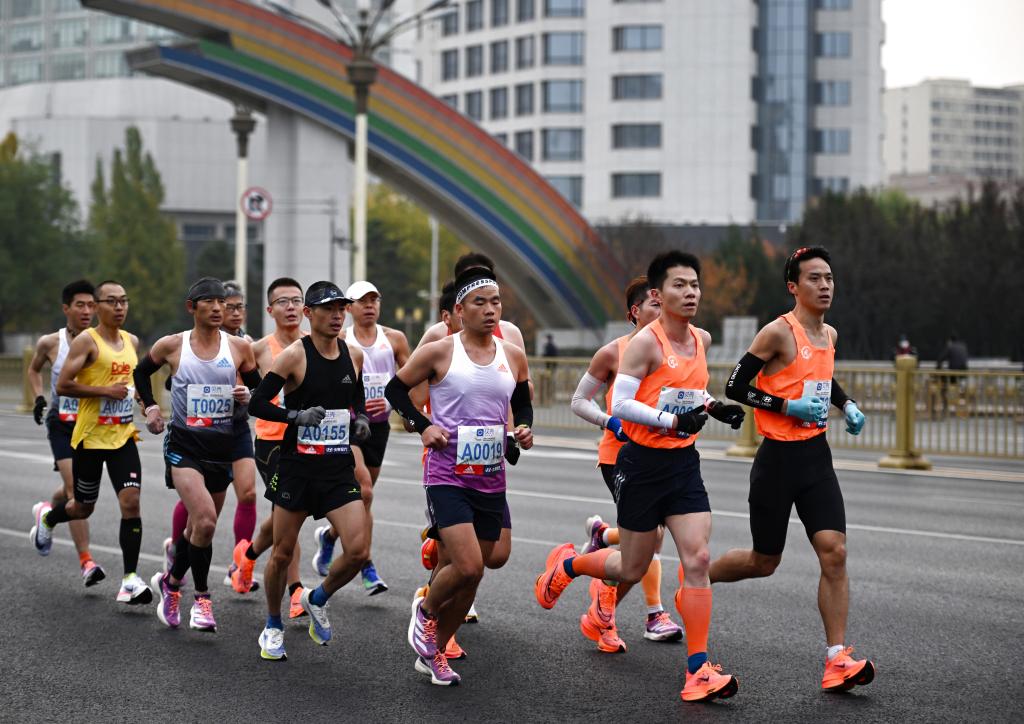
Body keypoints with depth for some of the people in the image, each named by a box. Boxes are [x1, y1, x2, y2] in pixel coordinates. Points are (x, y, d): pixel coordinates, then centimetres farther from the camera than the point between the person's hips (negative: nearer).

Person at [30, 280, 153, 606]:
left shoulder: (132, 341, 9)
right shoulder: (86, 341, -10)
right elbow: (62, 386, -16)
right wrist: (105, 391, -20)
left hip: (123, 435, 4)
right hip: (90, 436, -4)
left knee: (131, 502, -12)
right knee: (83, 508, 11)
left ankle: (130, 580, -10)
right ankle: (46, 516, 46)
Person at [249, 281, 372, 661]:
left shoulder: (354, 356, 6)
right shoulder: (294, 355, -9)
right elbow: (257, 403, -10)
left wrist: (361, 419, 4)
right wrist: (296, 415, -23)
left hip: (340, 470, 4)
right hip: (298, 468, -4)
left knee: (358, 551, -10)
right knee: (283, 553, 6)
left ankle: (318, 600, 19)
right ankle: (273, 626, 28)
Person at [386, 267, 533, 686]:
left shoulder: (513, 357, 6)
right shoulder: (439, 352, -7)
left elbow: (523, 403, 21)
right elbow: (395, 389, 4)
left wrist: (525, 429, 1)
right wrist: (422, 426, -9)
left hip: (491, 481, 5)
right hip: (447, 475, -5)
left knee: (473, 574, 9)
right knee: (468, 567, -19)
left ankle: (434, 652, 27)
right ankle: (426, 610, 13)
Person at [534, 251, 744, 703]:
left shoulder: (701, 340, 8)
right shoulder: (645, 342, -13)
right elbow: (620, 404, -17)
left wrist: (711, 408, 9)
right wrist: (672, 421, -24)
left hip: (684, 463, 5)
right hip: (643, 463, -5)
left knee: (697, 559, -10)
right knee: (633, 569, 6)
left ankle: (698, 671, -9)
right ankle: (566, 564, 38)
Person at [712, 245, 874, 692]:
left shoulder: (829, 335, 11)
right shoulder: (779, 332, -12)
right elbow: (735, 387, -13)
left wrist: (846, 405, 14)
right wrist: (789, 406, -19)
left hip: (816, 458, 6)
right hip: (778, 459, -6)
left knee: (834, 553, -9)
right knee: (764, 562, 6)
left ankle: (837, 660, -9)